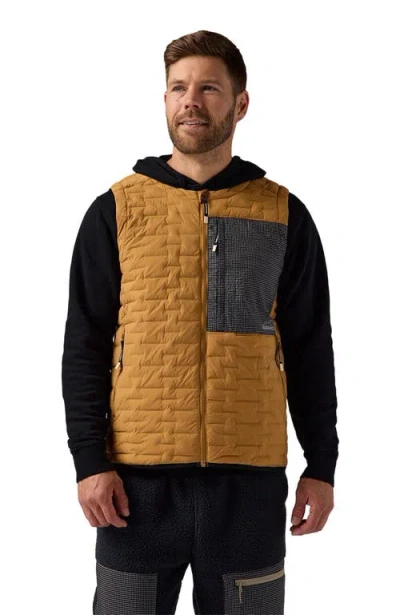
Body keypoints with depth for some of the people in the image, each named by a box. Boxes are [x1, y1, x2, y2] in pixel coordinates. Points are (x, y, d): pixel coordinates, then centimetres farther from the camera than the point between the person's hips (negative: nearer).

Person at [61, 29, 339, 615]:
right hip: (139, 476, 0)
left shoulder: (284, 215, 6)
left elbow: (311, 350, 8)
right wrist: (89, 459, -6)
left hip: (250, 477, 1)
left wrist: (321, 465, 4)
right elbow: (84, 346, 3)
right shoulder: (116, 210, 4)